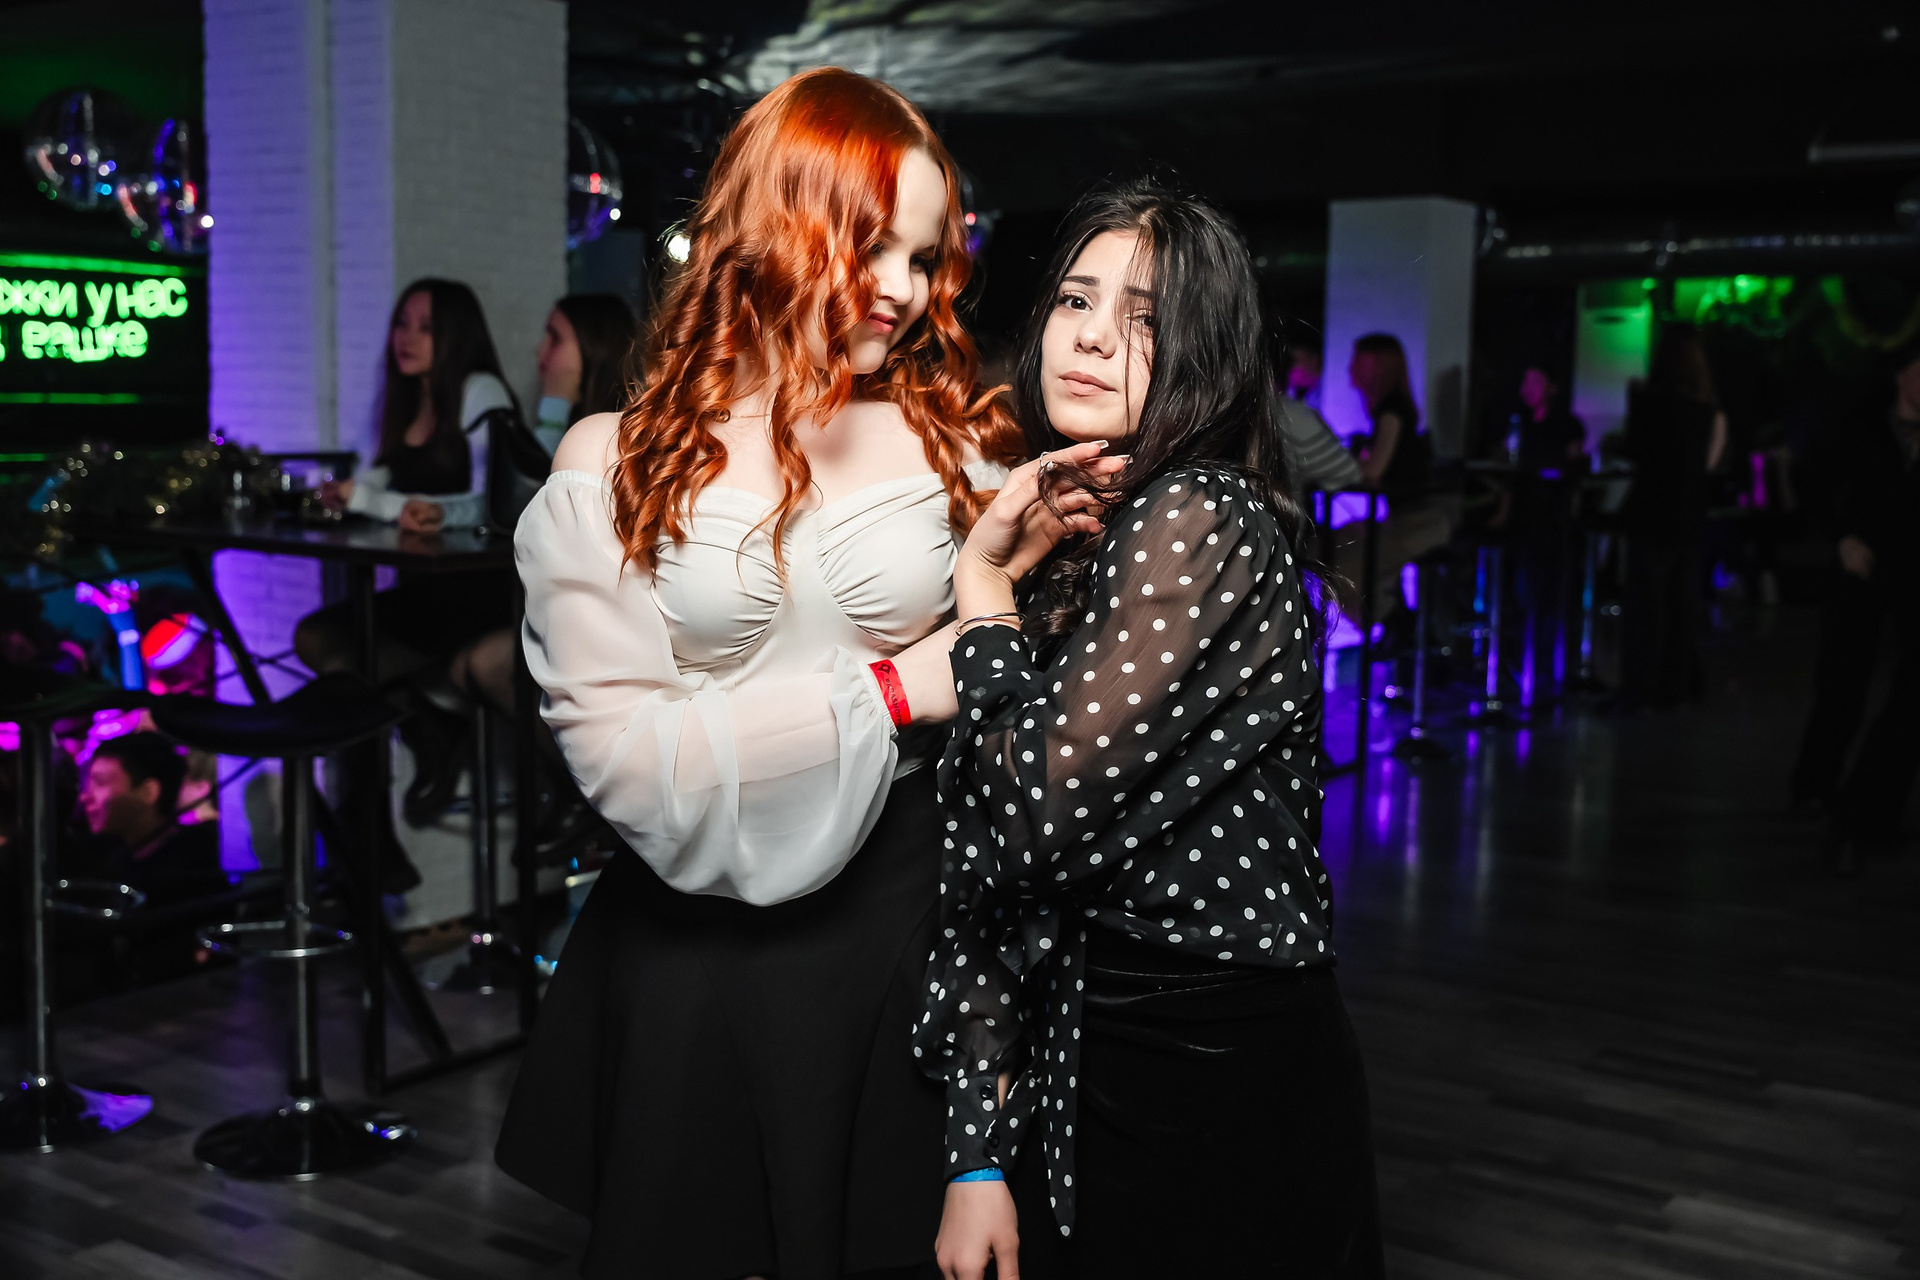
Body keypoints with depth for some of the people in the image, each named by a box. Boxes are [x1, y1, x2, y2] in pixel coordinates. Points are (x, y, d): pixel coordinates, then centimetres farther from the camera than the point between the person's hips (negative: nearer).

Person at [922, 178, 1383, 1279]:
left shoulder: (1200, 519, -16)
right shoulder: (1068, 543, 8)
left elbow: (1040, 817, -24)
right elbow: (991, 885, 5)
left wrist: (984, 592, -9)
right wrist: (978, 1154, 4)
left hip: (1219, 1113, -7)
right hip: (1081, 1079, 7)